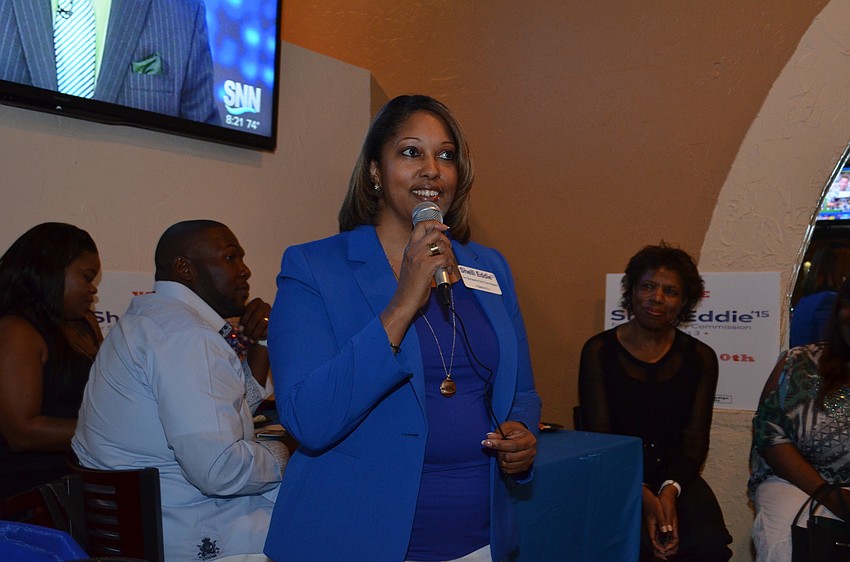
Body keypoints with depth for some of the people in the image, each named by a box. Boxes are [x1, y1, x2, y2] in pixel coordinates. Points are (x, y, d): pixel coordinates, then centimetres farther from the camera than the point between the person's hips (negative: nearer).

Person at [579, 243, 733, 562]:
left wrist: (670, 489, -18)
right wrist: (642, 495, -19)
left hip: (676, 478, 3)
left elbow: (695, 440, 2)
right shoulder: (599, 351, 2)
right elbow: (598, 436, -5)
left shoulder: (700, 358, 9)